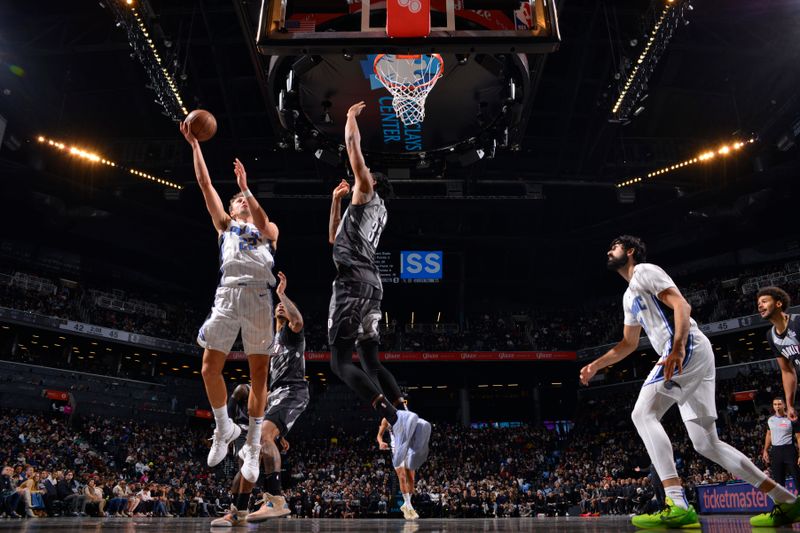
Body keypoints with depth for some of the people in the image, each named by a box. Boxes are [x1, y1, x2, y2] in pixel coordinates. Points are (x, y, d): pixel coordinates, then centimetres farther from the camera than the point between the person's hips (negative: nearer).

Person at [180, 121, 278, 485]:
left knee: (259, 374, -1)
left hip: (259, 295, -1)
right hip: (228, 293, 2)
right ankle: (224, 428, 20)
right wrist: (194, 145, 20)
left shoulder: (267, 230, 22)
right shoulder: (224, 224, 26)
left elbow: (265, 225, -4)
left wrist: (246, 187, -5)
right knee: (210, 369, -5)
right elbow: (205, 184, 22)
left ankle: (252, 446, 11)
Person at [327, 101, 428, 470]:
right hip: (371, 284, 9)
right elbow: (334, 238, 38)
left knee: (340, 361, -14)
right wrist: (336, 200, 35)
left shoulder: (368, 195, 7)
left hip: (353, 282, -9)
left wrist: (351, 117, 19)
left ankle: (396, 418, -29)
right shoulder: (373, 212, 30)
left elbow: (354, 151, 3)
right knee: (370, 360, 10)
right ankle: (403, 420, -3)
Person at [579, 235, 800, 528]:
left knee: (643, 414, -19)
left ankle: (678, 505, -27)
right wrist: (595, 365, 27)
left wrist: (677, 348, -28)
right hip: (695, 358, 10)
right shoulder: (630, 296, 29)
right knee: (706, 444, 7)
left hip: (689, 348, -10)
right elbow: (628, 344, 33)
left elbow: (681, 305, -13)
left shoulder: (645, 270, 1)